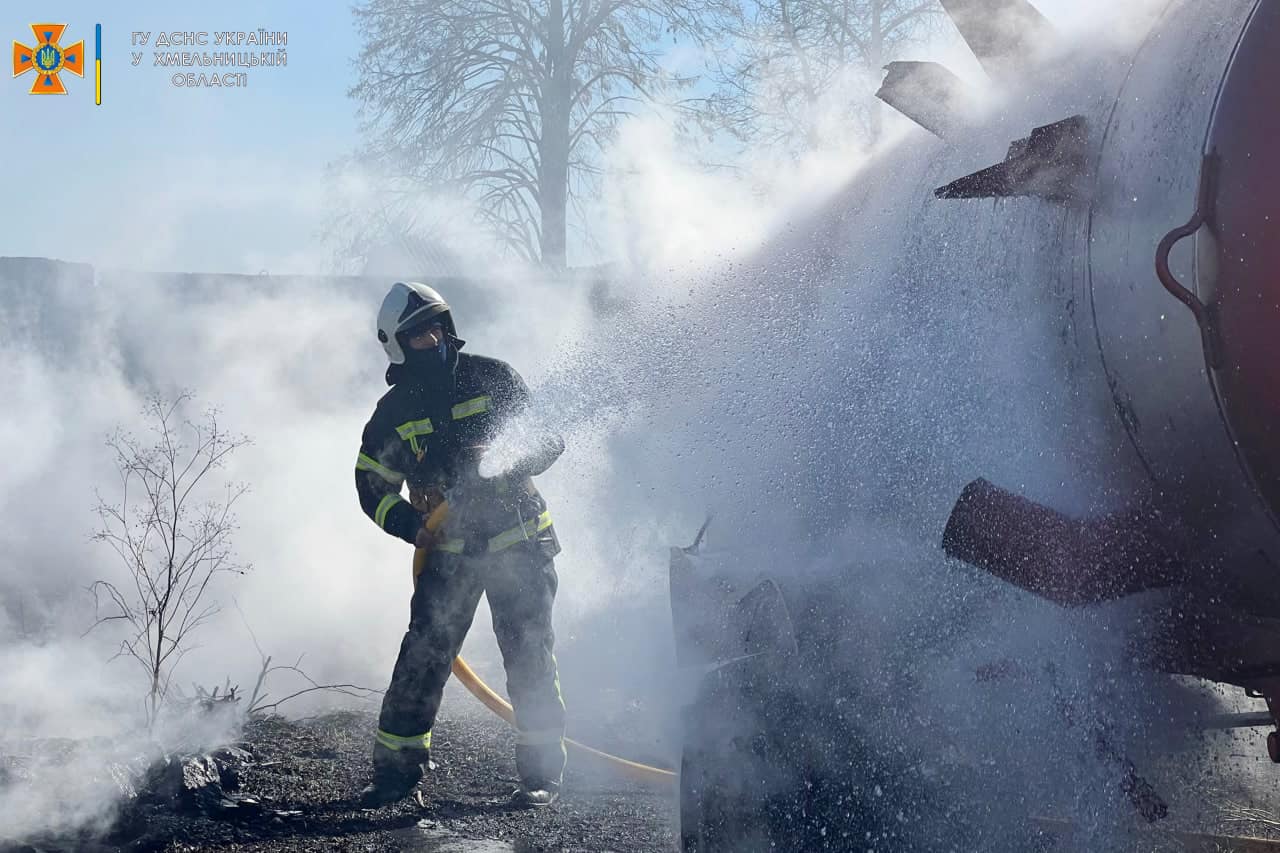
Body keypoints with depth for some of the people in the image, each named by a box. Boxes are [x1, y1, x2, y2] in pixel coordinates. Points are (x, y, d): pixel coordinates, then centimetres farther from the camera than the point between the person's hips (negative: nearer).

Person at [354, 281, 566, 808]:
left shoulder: (492, 378, 0)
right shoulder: (394, 411, 4)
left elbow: (550, 437, 2)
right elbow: (372, 484, 10)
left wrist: (509, 465, -19)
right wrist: (411, 525, -8)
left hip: (518, 542, -1)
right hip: (448, 551, 1)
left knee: (529, 656, -4)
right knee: (422, 656, -3)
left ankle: (541, 774, 4)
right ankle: (396, 766, 10)